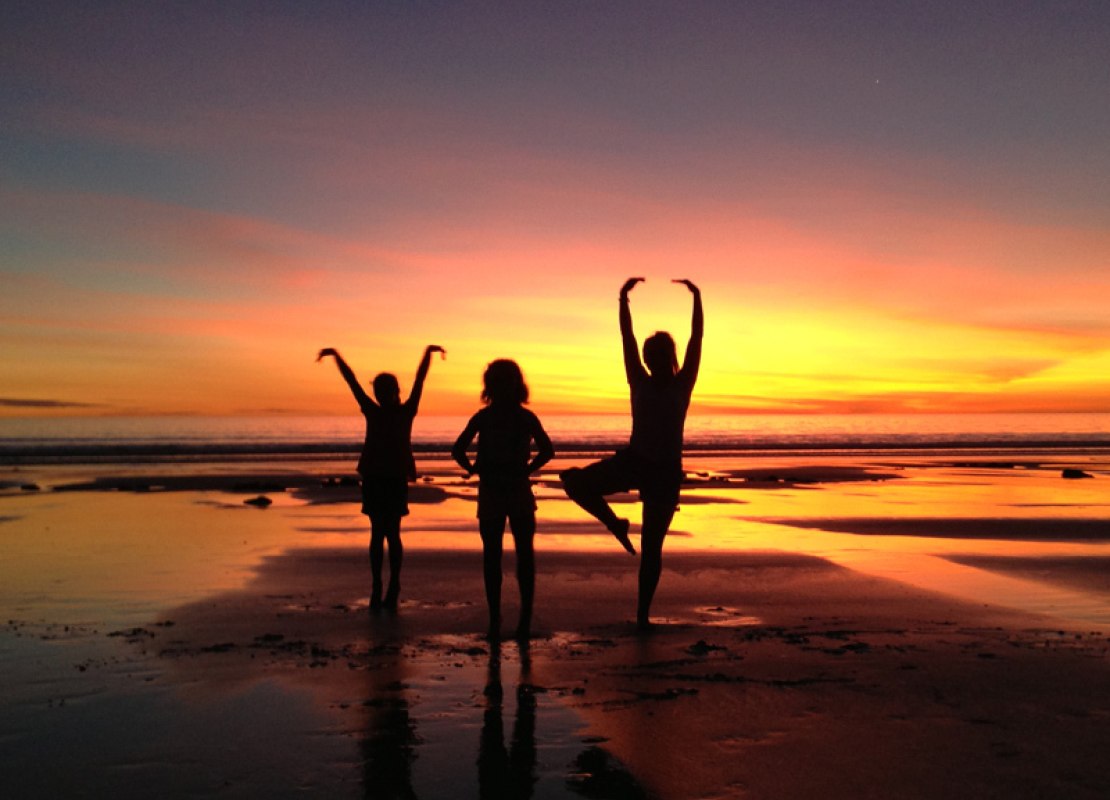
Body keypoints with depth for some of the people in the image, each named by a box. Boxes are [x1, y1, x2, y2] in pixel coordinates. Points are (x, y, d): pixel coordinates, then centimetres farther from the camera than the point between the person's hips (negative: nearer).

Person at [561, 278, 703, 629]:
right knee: (574, 481, -19)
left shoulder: (682, 385, 2)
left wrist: (697, 298, -12)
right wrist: (623, 299, -9)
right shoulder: (640, 383, 5)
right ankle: (616, 525, 3)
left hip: (666, 471, -2)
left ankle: (643, 613, 14)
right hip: (632, 461, 2)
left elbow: (696, 340, -6)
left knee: (651, 548, 2)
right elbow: (627, 339, -2)